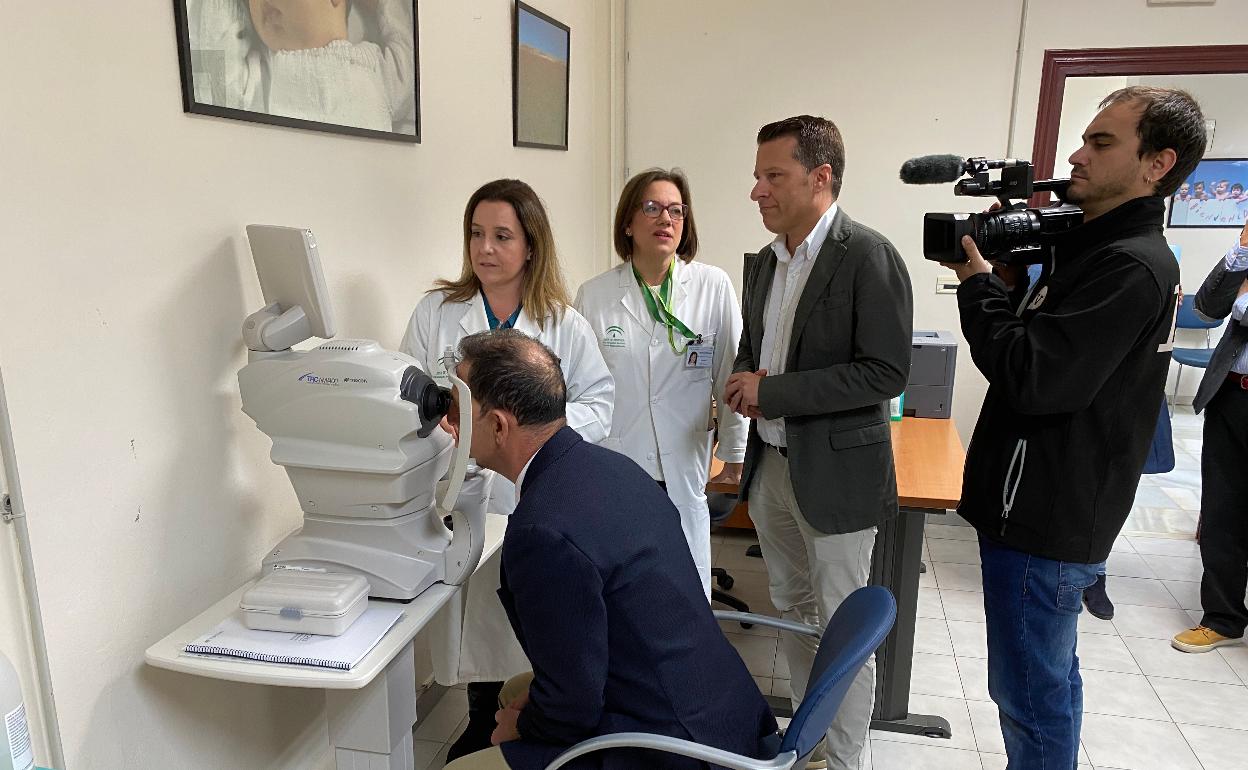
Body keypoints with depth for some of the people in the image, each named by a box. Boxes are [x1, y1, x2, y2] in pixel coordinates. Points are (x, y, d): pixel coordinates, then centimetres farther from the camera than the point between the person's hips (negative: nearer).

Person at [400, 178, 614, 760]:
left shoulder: (563, 324, 3)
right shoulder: (435, 313, 5)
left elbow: (599, 404, -1)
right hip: (462, 494, 1)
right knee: (475, 619, 9)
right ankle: (483, 725, 35)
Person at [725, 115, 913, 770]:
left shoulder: (868, 256, -15)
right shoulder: (768, 260, 8)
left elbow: (886, 372, -20)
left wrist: (771, 390, -20)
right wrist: (743, 383, -4)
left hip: (835, 470, -7)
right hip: (771, 464, 8)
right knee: (790, 610, 20)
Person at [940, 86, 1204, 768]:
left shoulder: (1132, 268, -19)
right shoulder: (1094, 249, 11)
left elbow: (1031, 379, -26)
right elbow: (1040, 347, 12)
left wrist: (978, 282, -14)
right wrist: (1008, 277, -3)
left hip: (1043, 528, -10)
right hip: (1046, 513, 10)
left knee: (1029, 699, 5)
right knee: (1050, 682, 24)